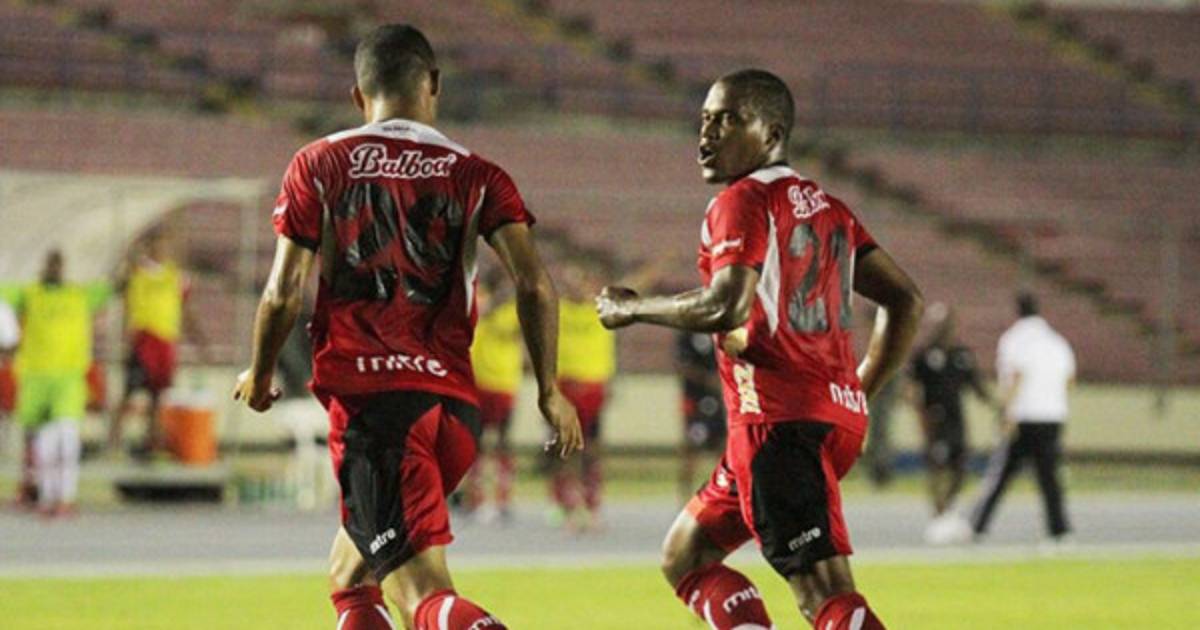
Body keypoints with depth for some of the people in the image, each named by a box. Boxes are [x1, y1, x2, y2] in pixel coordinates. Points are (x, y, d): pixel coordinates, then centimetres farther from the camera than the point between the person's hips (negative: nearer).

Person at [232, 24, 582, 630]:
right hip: (454, 403, 4)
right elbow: (534, 285, -3)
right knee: (350, 573, 24)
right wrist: (549, 391, 7)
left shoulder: (318, 166, 5)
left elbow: (283, 295, 0)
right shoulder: (475, 176, 9)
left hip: (367, 398, -4)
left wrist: (258, 377, 17)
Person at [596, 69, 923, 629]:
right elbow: (907, 303, 18)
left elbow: (729, 307, -22)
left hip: (780, 421, -9)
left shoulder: (742, 202, -6)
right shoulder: (826, 208, 20)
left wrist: (634, 308, -6)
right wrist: (859, 394, 23)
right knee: (684, 555, 20)